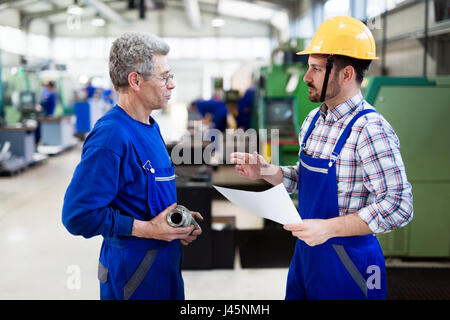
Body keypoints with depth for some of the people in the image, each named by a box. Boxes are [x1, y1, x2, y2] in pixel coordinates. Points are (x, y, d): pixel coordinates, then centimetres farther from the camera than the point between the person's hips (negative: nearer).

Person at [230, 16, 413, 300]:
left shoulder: (370, 131, -22)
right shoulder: (314, 120, 4)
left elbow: (398, 206, -24)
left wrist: (328, 227, -28)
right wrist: (266, 171, -2)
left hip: (347, 262, -7)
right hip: (306, 252, 7)